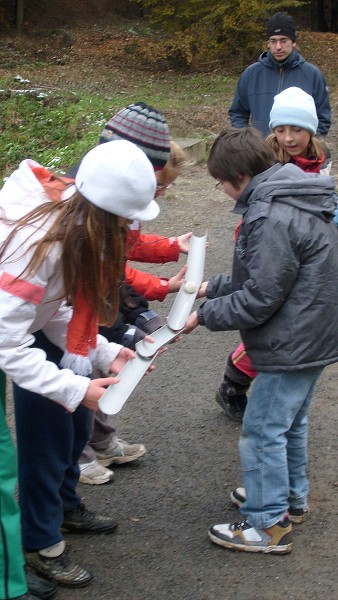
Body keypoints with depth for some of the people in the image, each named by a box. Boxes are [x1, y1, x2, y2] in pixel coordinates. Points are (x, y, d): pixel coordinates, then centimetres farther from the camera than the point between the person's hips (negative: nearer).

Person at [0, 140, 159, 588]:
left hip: (36, 324, 8)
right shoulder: (38, 241, -38)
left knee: (73, 420, 14)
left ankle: (64, 505, 38)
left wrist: (104, 353, -16)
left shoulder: (78, 220, -13)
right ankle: (42, 544, 17)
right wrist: (74, 387, -35)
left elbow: (61, 310, -6)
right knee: (46, 431, -3)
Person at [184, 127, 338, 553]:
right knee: (290, 422, 24)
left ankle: (268, 525, 10)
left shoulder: (272, 219, -25)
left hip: (291, 346, -10)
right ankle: (291, 497, 40)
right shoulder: (291, 201, 8)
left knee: (262, 431, 0)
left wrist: (203, 316, -12)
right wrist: (212, 287, 14)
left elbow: (259, 300, -24)